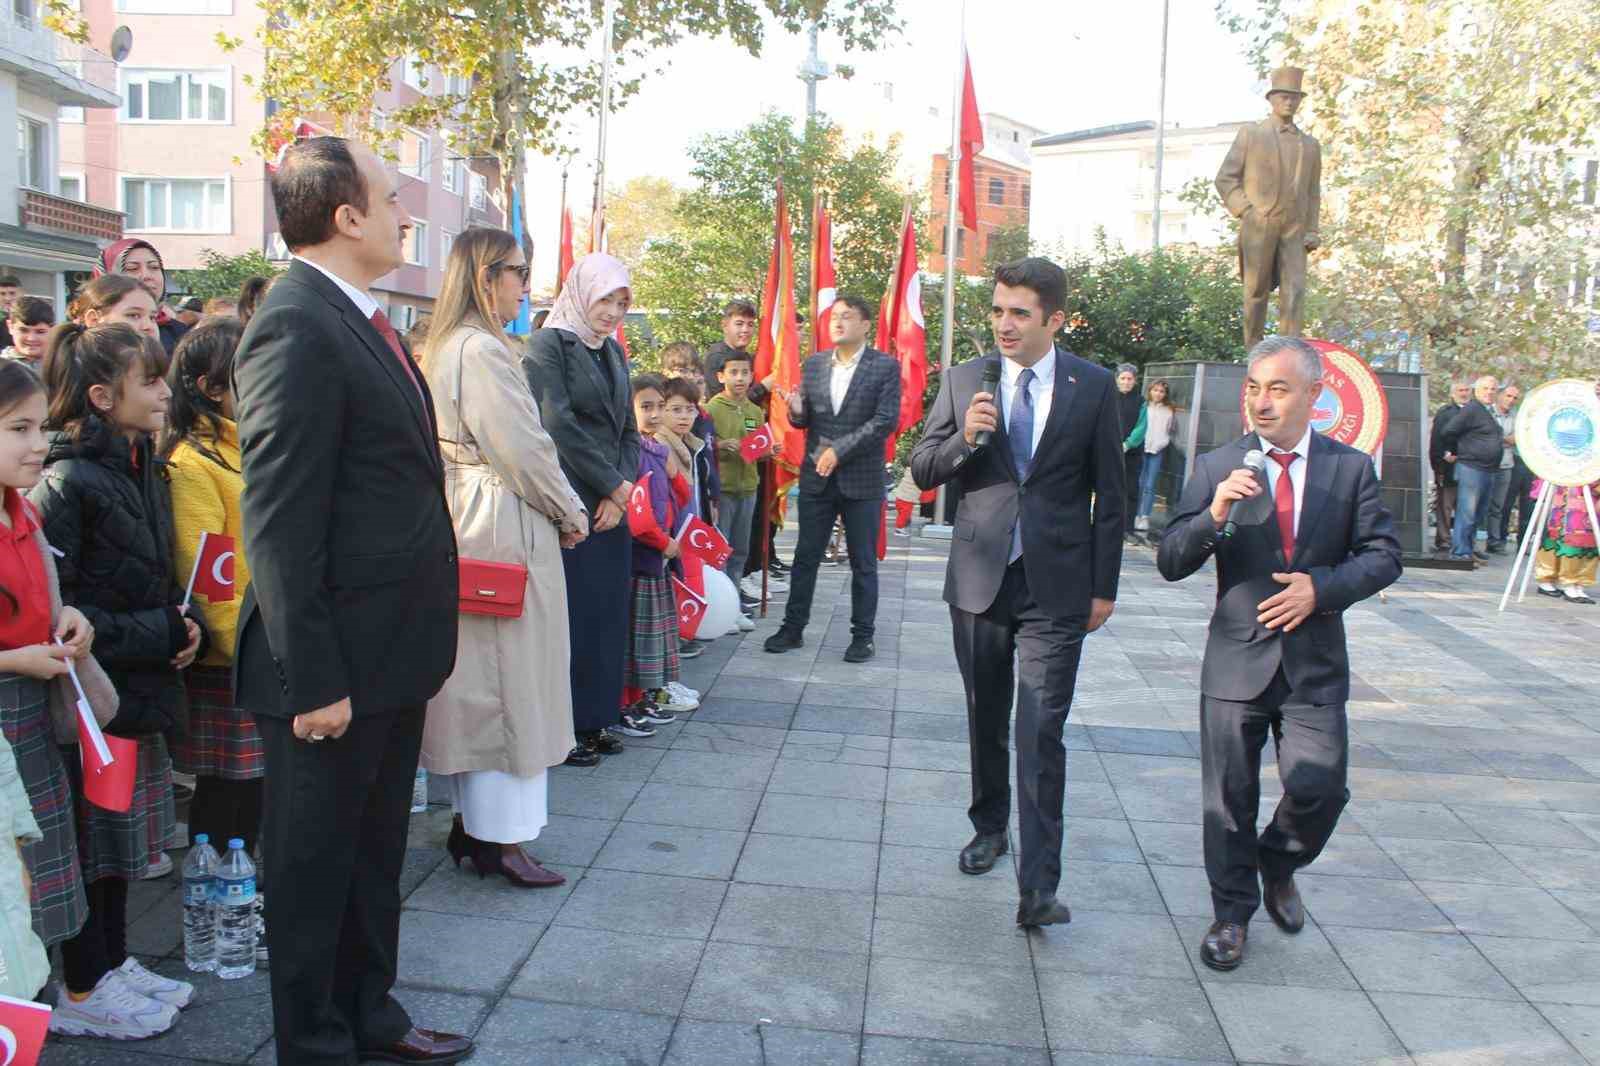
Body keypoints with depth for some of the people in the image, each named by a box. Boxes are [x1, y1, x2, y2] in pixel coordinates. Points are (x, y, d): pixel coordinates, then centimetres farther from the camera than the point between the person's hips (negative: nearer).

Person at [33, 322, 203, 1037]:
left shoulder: (144, 471, 8)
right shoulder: (68, 483, -17)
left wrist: (183, 623, -1)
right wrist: (158, 635, -19)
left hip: (139, 689, 8)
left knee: (118, 836, 18)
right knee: (88, 838, 5)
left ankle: (113, 965, 32)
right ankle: (81, 993, 20)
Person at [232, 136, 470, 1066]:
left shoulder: (362, 320, 12)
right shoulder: (296, 330, -19)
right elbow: (278, 523, -22)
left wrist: (422, 638, 16)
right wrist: (313, 679, -21)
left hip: (392, 655, 10)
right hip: (338, 669, -9)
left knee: (375, 850, 22)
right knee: (316, 861, 10)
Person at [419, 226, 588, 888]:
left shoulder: (442, 347, 15)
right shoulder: (483, 349, -16)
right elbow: (522, 450, -19)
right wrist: (570, 512, -5)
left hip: (462, 520, 10)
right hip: (504, 528, -10)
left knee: (477, 678, 15)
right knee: (511, 679, -2)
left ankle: (471, 820, 26)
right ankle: (503, 839, 7)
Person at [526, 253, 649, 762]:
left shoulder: (613, 352, 16)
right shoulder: (548, 344, -5)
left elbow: (629, 431, 14)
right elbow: (560, 425, -14)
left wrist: (621, 493, -2)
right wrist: (616, 485, -11)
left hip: (612, 506, 7)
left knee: (608, 611, 8)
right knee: (571, 611, -4)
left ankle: (596, 717, 18)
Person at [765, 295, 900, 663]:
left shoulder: (886, 367, -5)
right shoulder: (813, 364, 8)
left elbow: (886, 420, -13)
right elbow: (805, 420, 11)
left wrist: (839, 450, -17)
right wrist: (797, 411, -14)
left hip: (861, 479, -3)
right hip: (817, 476, 4)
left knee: (863, 562, 6)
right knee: (805, 556, 10)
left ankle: (863, 635, 17)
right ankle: (793, 627, 20)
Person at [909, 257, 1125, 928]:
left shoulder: (1093, 388, -1)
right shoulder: (963, 381, 3)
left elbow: (1109, 494, 3)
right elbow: (922, 471, 4)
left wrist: (1104, 587, 1)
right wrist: (964, 438, -16)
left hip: (1056, 585, -2)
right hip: (979, 578, 3)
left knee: (1041, 735, -7)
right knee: (986, 720, 16)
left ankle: (1038, 888, -3)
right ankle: (989, 827, 38)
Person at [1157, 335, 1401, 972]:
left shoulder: (1351, 468, 2)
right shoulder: (1218, 468, -2)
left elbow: (1383, 555, 0)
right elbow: (1170, 562, -7)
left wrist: (1321, 587, -16)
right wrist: (1213, 516, -25)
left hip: (1315, 663, 1)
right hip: (1237, 661, 0)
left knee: (1320, 789, -1)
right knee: (1230, 799, 7)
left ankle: (1278, 865, 31)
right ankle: (1232, 913, 26)